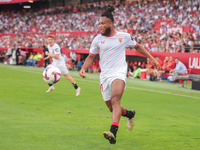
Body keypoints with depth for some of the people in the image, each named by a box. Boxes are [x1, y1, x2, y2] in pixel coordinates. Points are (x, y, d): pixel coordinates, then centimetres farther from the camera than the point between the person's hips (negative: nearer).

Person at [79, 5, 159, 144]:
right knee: (112, 108, 8)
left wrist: (151, 58, 17)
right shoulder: (98, 39, 6)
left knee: (115, 100, -29)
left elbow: (137, 46, 18)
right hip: (104, 76, 4)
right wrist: (83, 68, -3)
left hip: (119, 73, -4)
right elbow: (91, 56, 14)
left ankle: (113, 132, -42)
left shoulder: (124, 36, 1)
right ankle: (130, 114, 40)